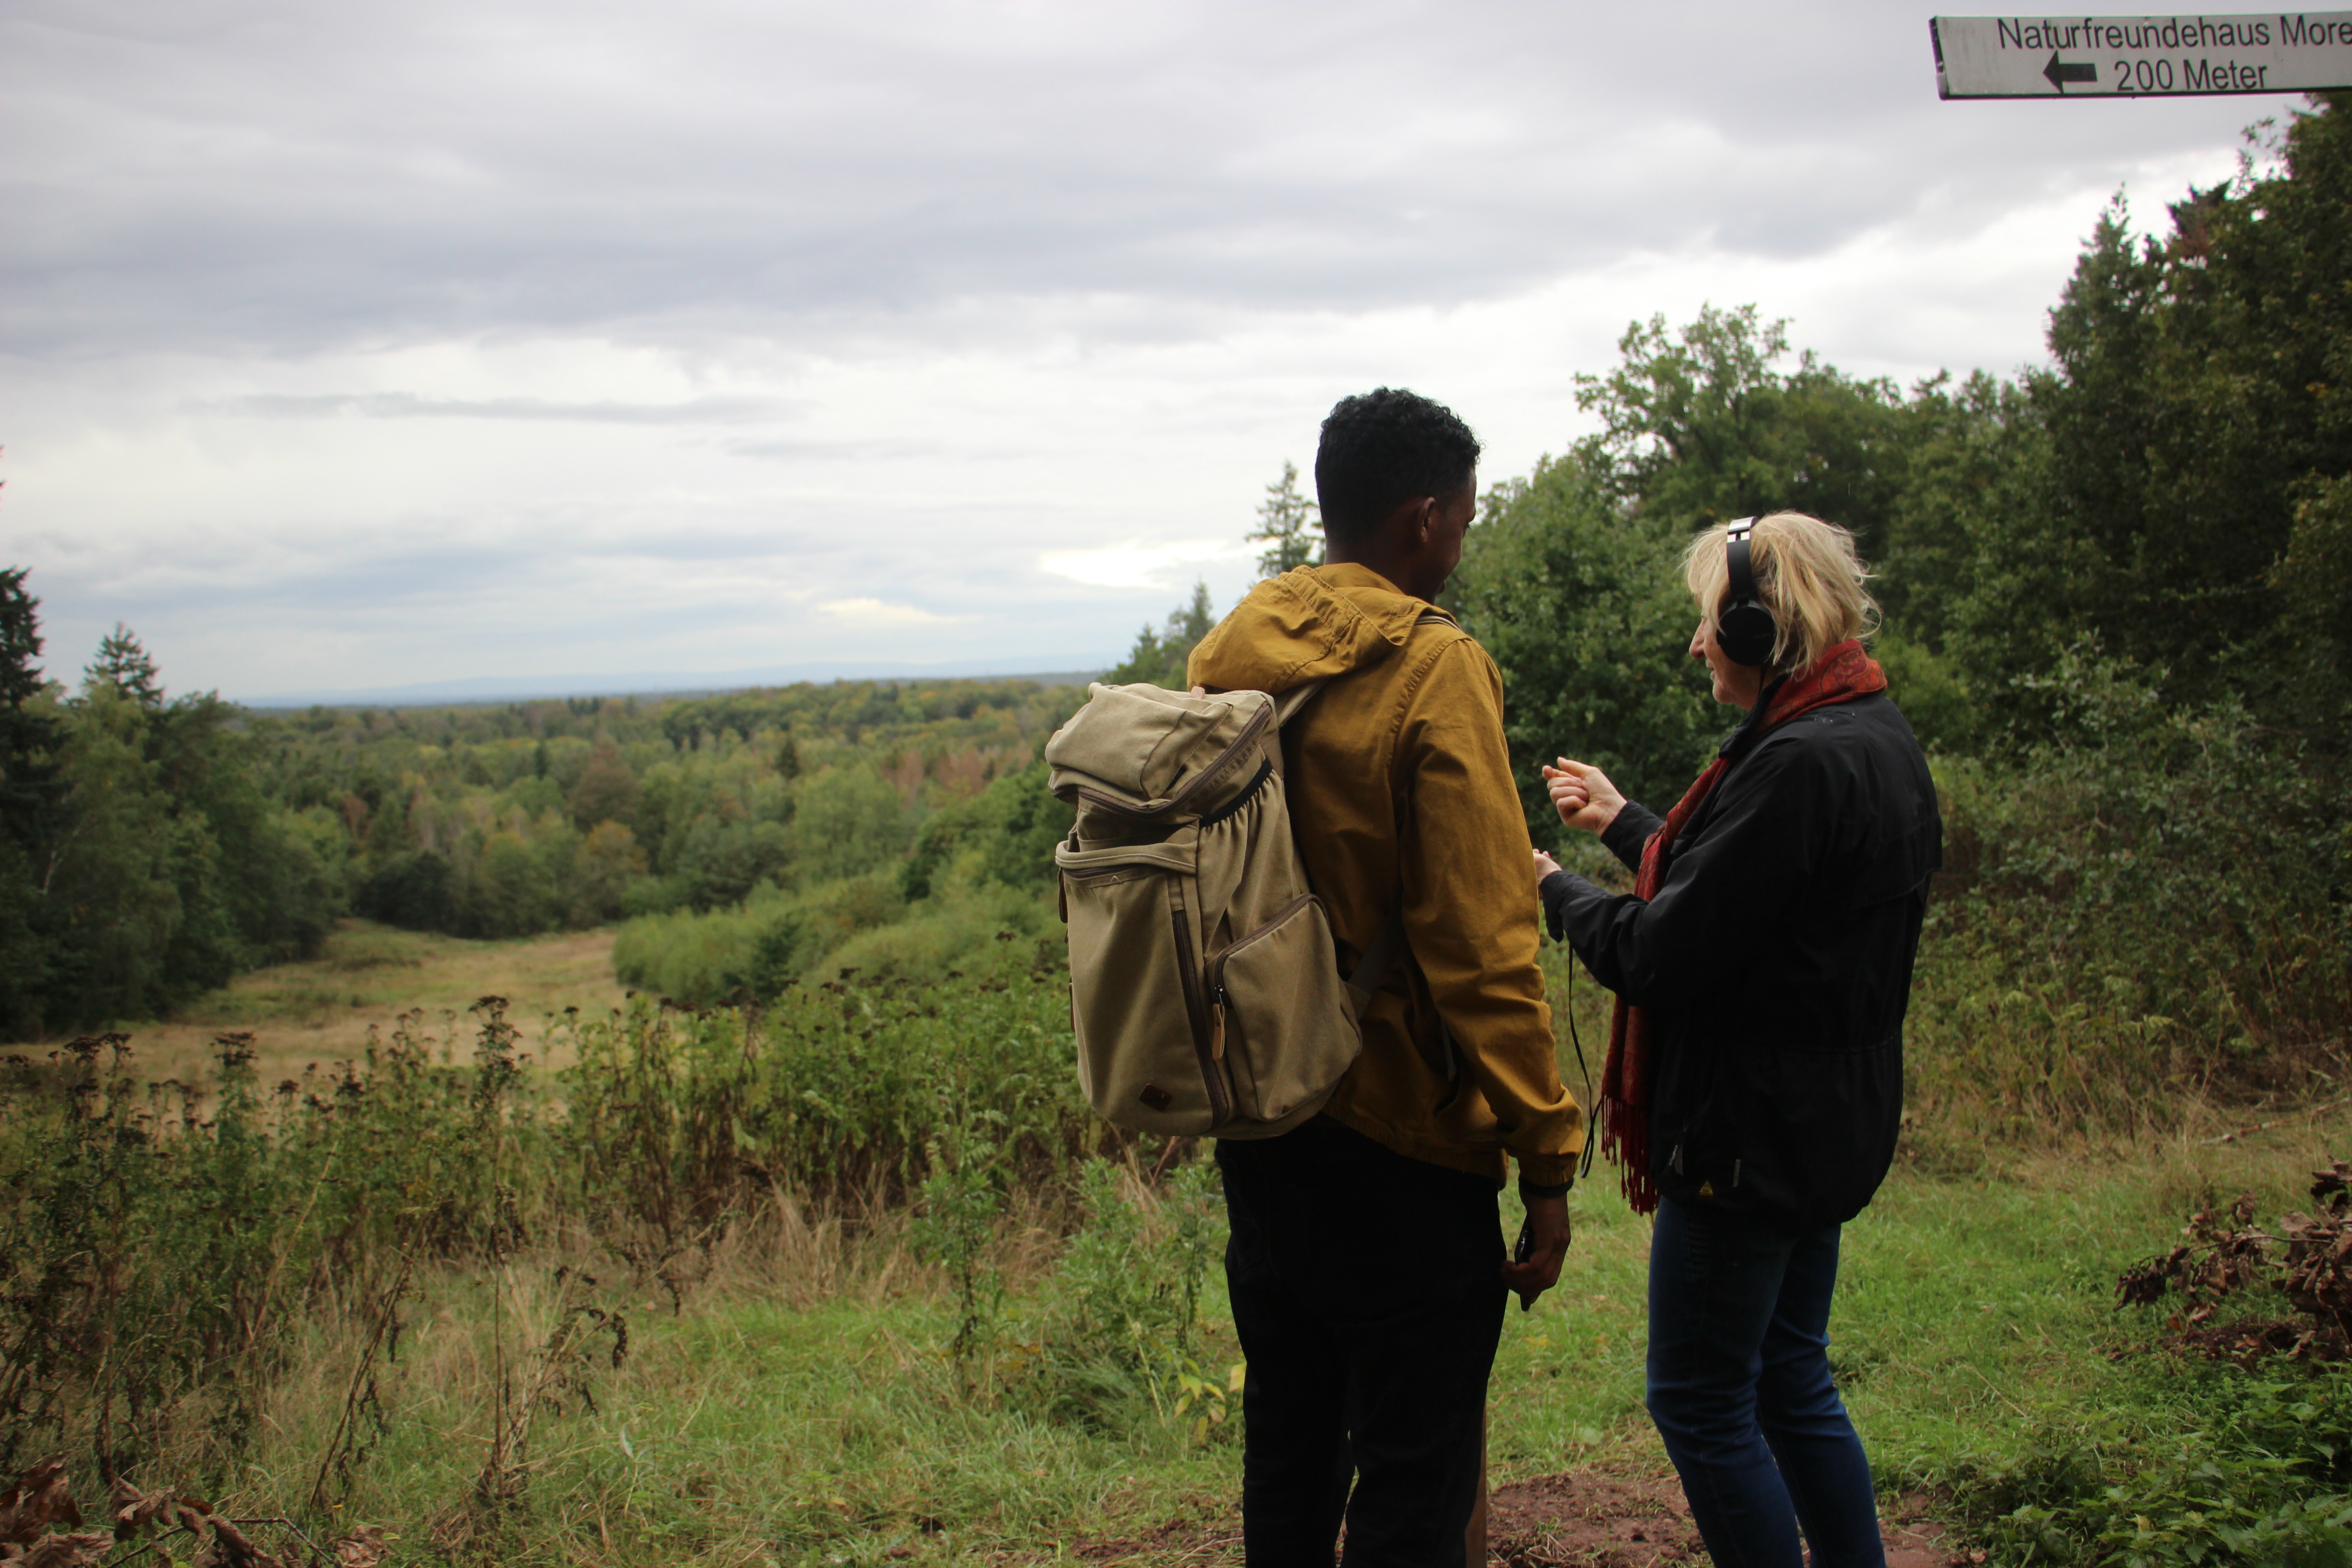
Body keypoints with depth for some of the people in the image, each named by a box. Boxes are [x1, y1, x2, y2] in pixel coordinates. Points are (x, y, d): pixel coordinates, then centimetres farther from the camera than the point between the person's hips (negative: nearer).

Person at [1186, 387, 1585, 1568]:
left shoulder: (1227, 651, 4)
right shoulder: (1435, 670, -16)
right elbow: (1483, 947, -20)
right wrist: (1545, 1158, -13)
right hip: (1400, 1140, -7)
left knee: (1285, 1446, 21)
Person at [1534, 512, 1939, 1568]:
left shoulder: (1801, 762, -24)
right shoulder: (1876, 738, 8)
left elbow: (1663, 956, -23)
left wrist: (1554, 891, -6)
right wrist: (1624, 825, 22)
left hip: (1751, 1140, -10)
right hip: (1824, 1127, 10)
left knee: (1699, 1403, 3)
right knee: (1790, 1383, 20)